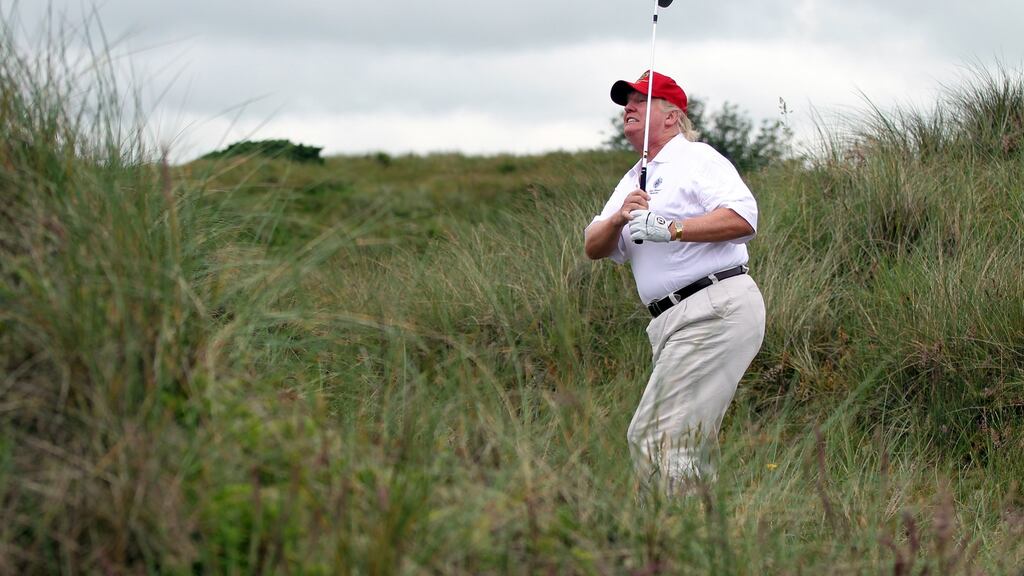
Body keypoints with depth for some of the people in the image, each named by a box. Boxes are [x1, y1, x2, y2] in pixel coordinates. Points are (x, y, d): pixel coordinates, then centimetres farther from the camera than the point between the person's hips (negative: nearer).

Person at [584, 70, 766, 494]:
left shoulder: (697, 158, -1)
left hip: (716, 311, -9)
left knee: (658, 436, -17)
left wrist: (671, 228, -20)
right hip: (672, 323, 9)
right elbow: (593, 248, 15)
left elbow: (743, 218, -16)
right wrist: (618, 218, -5)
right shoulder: (633, 181, 25)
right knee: (691, 445, 11)